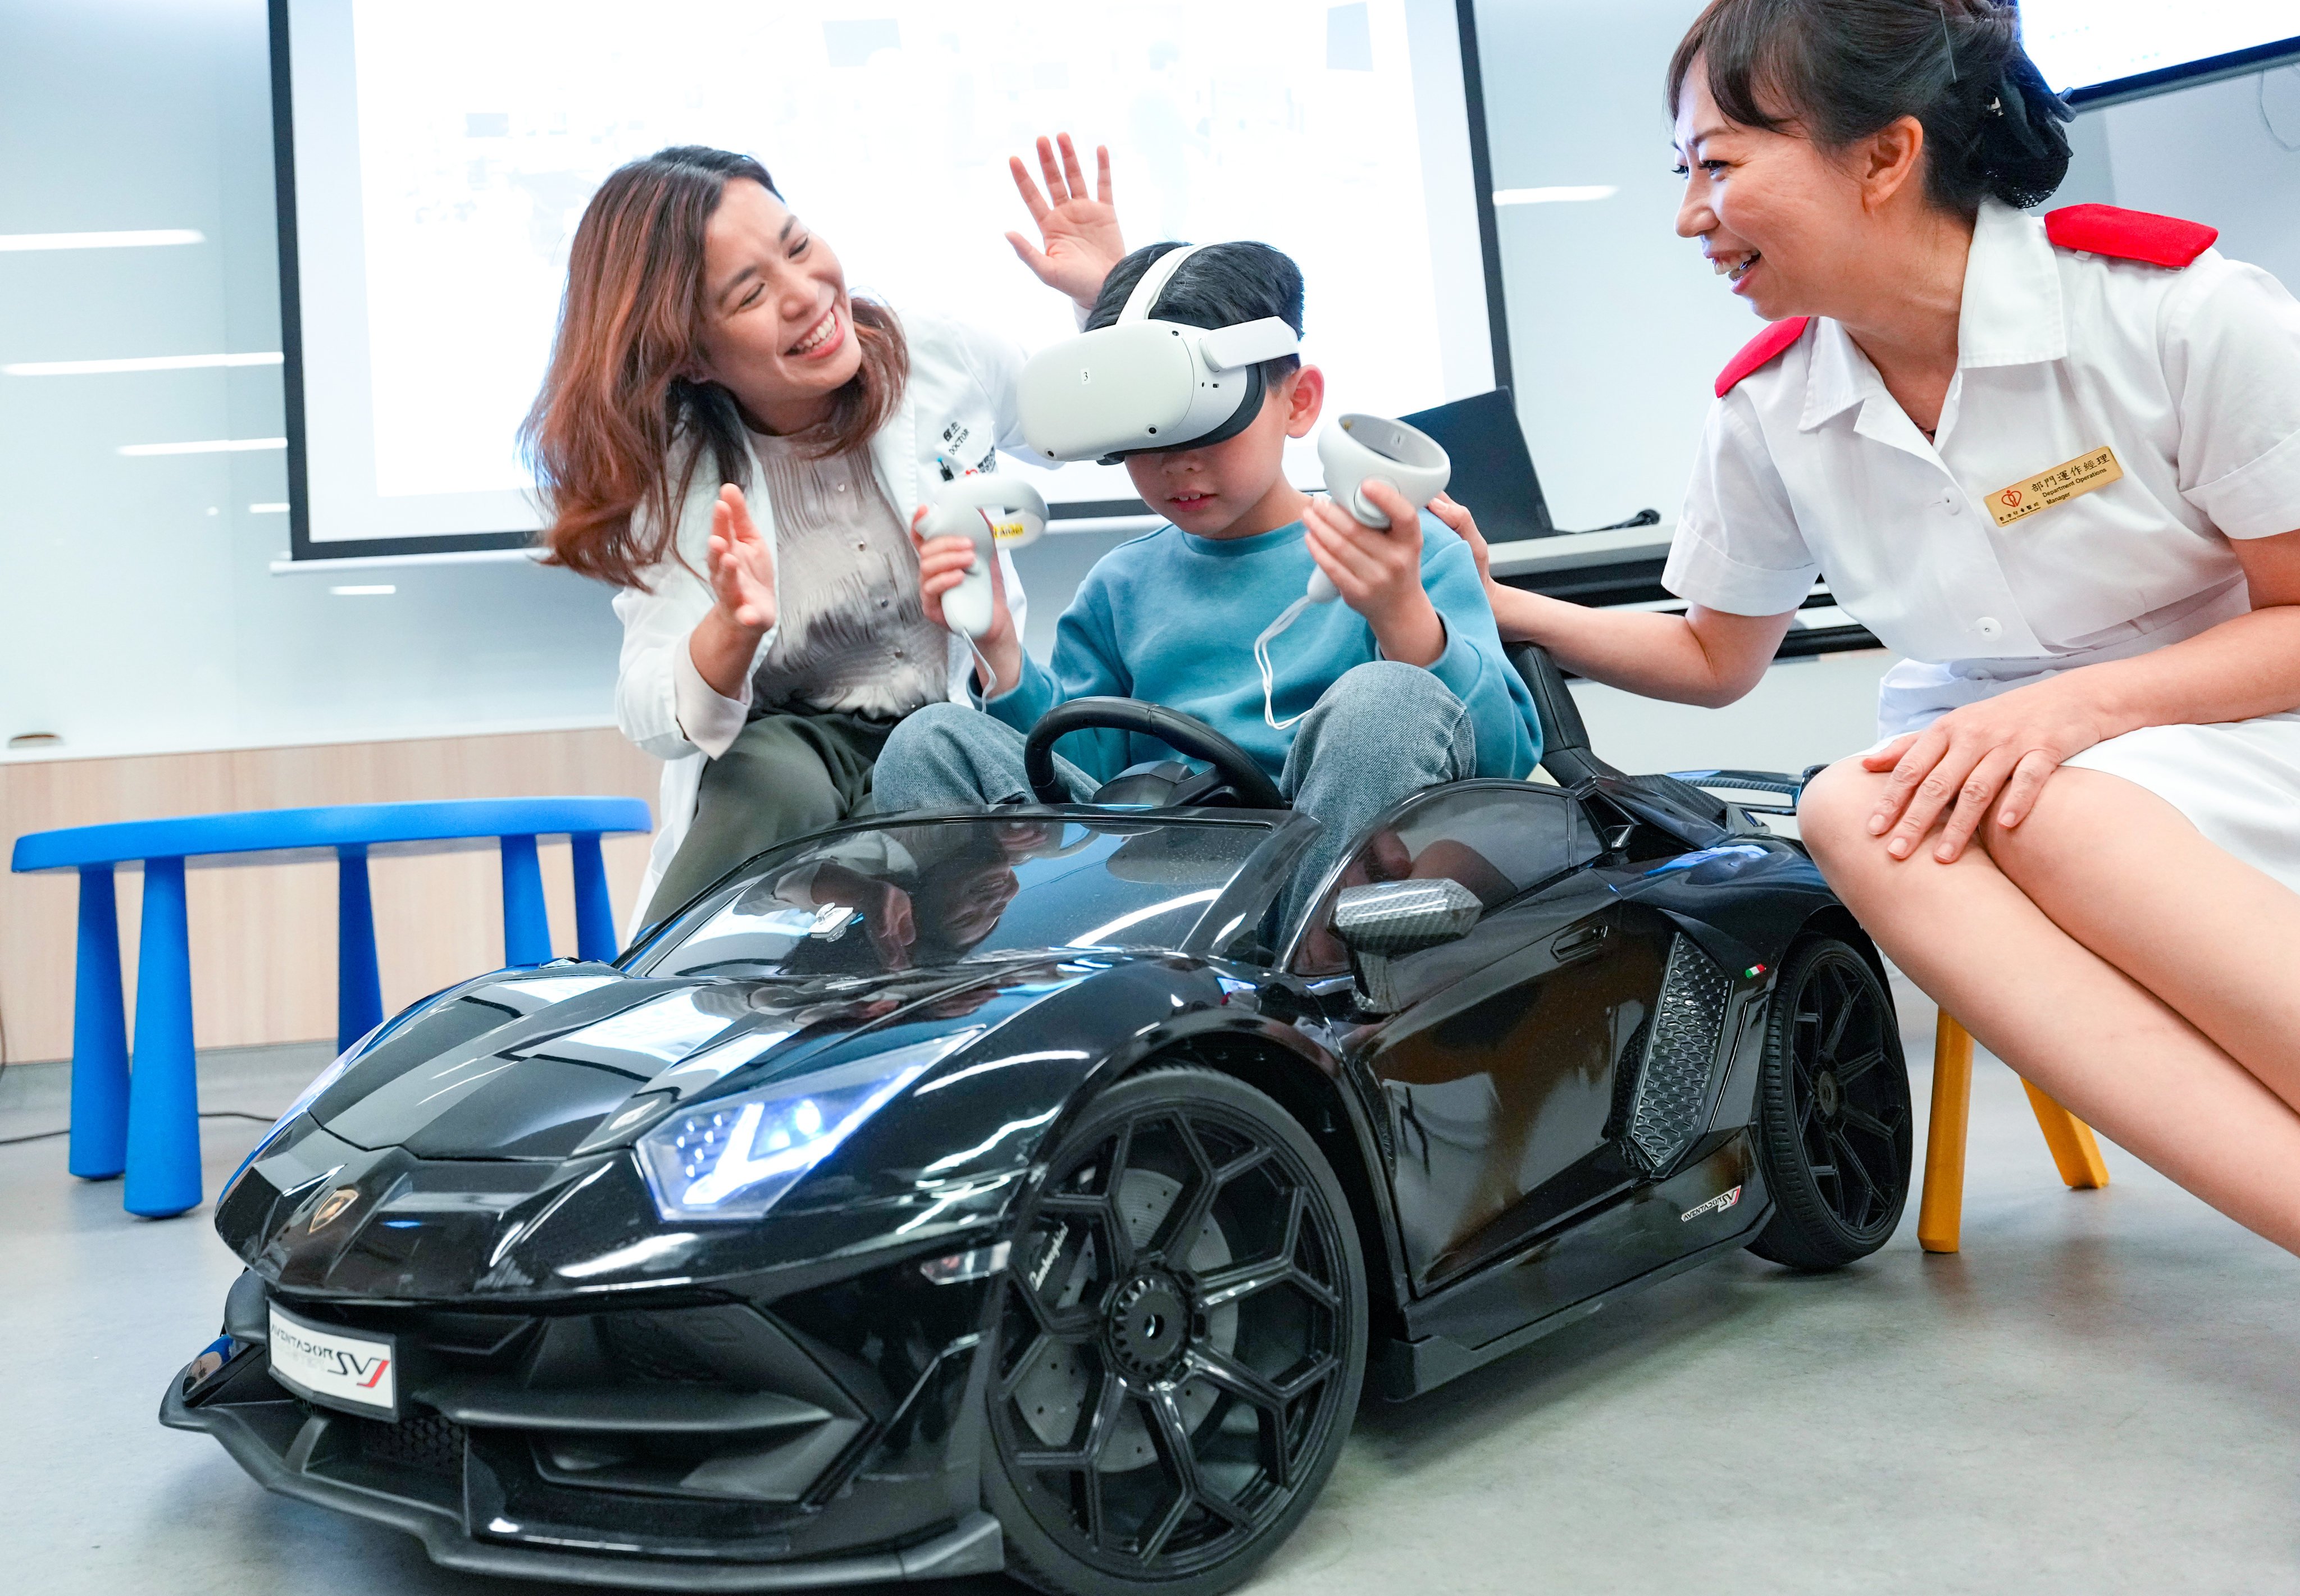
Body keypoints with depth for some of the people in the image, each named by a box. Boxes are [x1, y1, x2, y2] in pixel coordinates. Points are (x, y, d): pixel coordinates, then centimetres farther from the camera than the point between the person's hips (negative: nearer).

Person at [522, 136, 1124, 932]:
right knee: (777, 780, -34)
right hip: (789, 740, -1)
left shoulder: (941, 359, -8)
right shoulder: (674, 477, -12)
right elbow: (655, 725, -21)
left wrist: (1107, 294, -9)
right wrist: (733, 630, -43)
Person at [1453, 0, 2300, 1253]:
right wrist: (1492, 608, 1)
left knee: (2049, 815, -36)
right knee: (1850, 813, -31)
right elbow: (1715, 659, 14)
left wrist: (2077, 702, -24)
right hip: (1984, 763, 4)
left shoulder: (2168, 304, -13)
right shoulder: (1767, 410, 0)